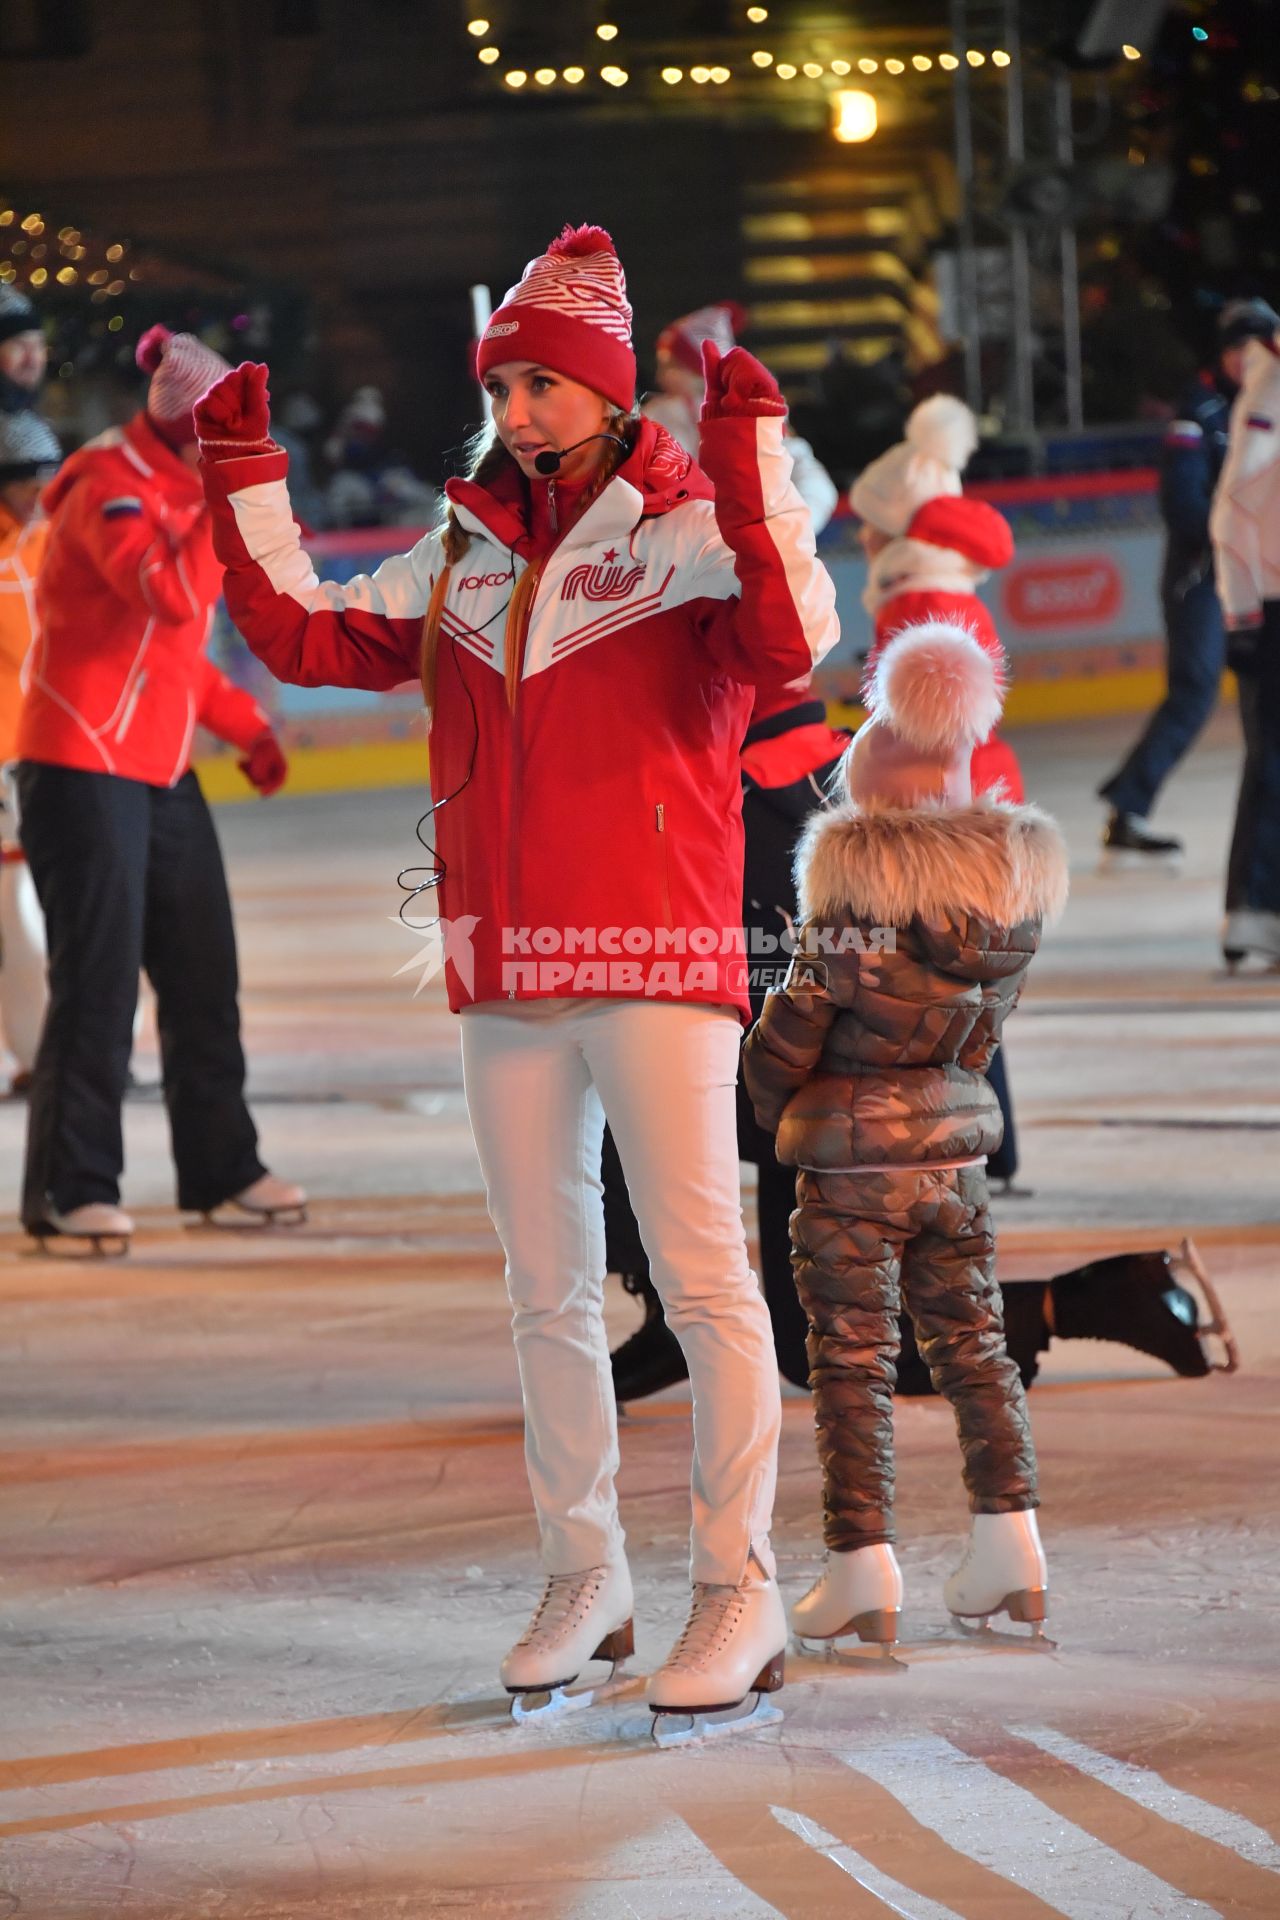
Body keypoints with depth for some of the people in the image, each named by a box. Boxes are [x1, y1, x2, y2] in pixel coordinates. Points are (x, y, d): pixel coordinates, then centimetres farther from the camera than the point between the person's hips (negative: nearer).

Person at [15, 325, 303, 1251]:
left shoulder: (188, 494, 16)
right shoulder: (111, 489, -14)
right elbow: (170, 595, -31)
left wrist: (243, 722, 14)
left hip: (162, 768, 9)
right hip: (83, 763, -9)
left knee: (204, 972, 11)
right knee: (100, 975, -10)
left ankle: (222, 1167, 21)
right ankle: (71, 1189, -5)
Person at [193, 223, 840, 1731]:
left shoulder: (687, 533, -4)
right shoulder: (464, 555, 14)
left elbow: (787, 639, -23)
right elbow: (303, 635, 16)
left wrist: (746, 447, -26)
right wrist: (238, 469, 12)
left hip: (656, 961, -6)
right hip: (505, 975, 6)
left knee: (701, 1276, -7)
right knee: (548, 1292, 10)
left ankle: (738, 1594, -3)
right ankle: (583, 1579, 18)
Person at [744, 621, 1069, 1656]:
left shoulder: (861, 873, -19)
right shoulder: (1021, 864, -2)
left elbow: (799, 1018, -12)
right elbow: (989, 1012, 7)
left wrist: (769, 1091, 6)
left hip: (851, 1154, -5)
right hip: (958, 1142, 5)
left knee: (853, 1357, 0)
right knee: (971, 1340, 15)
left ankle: (863, 1565, -1)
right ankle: (1010, 1538, 14)